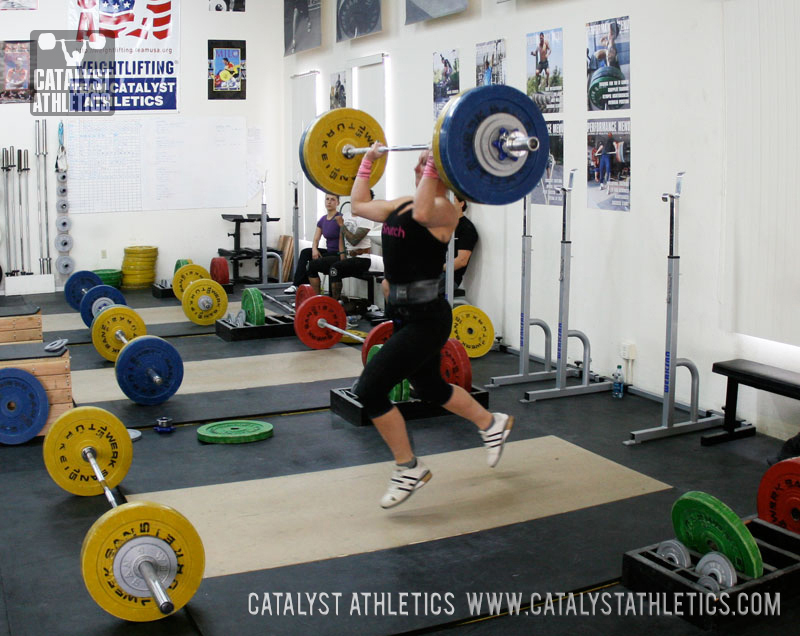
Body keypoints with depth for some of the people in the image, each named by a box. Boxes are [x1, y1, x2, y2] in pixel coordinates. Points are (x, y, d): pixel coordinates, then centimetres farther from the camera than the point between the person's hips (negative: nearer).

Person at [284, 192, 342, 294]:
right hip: (329, 251, 7)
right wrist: (314, 249, -13)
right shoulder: (322, 220, 10)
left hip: (337, 254, -7)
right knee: (305, 252, -10)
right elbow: (316, 239, 8)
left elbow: (342, 242, -18)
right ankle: (296, 285, -14)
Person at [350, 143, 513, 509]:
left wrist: (434, 165, -33)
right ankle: (492, 424, 49)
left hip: (426, 318, -10)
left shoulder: (444, 210, -14)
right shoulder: (403, 204, 11)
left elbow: (422, 213, -38)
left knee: (370, 390, -13)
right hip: (404, 315, 10)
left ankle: (409, 469, 5)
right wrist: (368, 162, 23)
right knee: (430, 389, 25)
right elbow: (359, 205, 21)